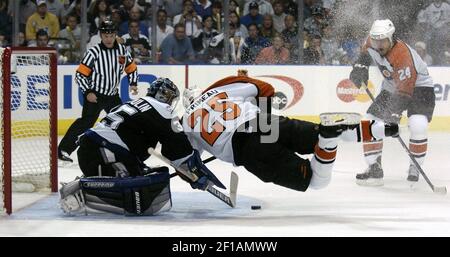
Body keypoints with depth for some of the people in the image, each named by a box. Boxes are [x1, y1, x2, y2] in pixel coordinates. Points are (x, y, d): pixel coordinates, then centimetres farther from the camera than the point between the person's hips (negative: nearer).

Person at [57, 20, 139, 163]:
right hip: (95, 95, -6)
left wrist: (133, 83, 3)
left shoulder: (122, 50, 2)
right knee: (87, 121, -18)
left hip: (113, 95, 6)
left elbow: (131, 67, 17)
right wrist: (88, 92, -21)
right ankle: (64, 149, -19)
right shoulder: (94, 53, -13)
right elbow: (80, 74, -13)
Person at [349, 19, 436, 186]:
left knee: (417, 126, -29)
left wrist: (394, 115, -45)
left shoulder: (404, 57, -36)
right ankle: (374, 168, 0)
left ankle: (415, 169, -9)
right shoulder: (374, 43, -15)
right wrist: (361, 66, -1)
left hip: (419, 87, -7)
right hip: (391, 88, 7)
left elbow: (404, 92, -38)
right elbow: (367, 51, 13)